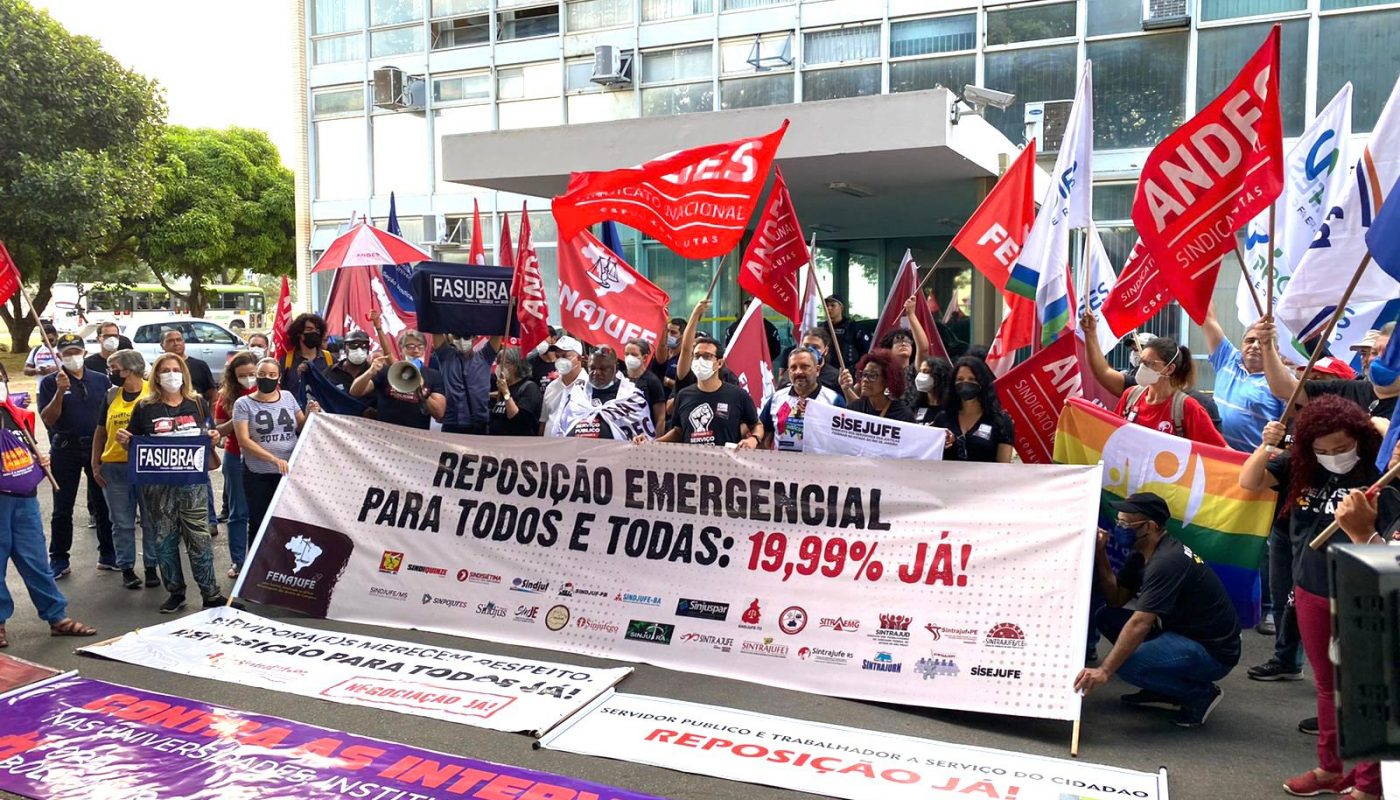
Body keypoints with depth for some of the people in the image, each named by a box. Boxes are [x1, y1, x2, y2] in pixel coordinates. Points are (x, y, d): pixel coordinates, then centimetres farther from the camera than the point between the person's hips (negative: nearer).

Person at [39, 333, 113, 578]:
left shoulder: (101, 380, 4)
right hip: (65, 448, -2)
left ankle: (108, 555, 20)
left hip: (98, 447, 2)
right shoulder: (50, 382, -2)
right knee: (62, 509, 6)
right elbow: (48, 419, -9)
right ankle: (58, 560, 15)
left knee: (103, 504, 9)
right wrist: (60, 392, -21)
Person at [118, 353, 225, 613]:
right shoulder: (145, 408, 4)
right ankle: (175, 592, 19)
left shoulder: (197, 403, 8)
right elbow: (134, 445, 10)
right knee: (165, 539, 7)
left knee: (199, 537, -2)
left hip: (193, 480, 0)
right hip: (158, 483, 0)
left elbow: (207, 438, 16)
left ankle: (210, 593, 4)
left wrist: (213, 438, -5)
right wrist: (124, 441, -11)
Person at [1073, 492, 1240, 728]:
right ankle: (1165, 691, 9)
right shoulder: (1142, 553, 5)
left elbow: (1139, 624, -32)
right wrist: (1100, 554, -6)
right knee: (1106, 617, 3)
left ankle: (1200, 693, -4)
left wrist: (1104, 671, -34)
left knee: (1125, 664, -28)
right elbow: (1117, 599, 5)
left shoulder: (1167, 562, -25)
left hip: (1212, 650, -10)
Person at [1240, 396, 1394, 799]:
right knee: (1327, 685, 20)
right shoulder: (1300, 466, -1)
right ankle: (1330, 767, 35)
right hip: (1310, 591, 6)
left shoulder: (1379, 477, -17)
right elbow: (1250, 482, 6)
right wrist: (1266, 446, -8)